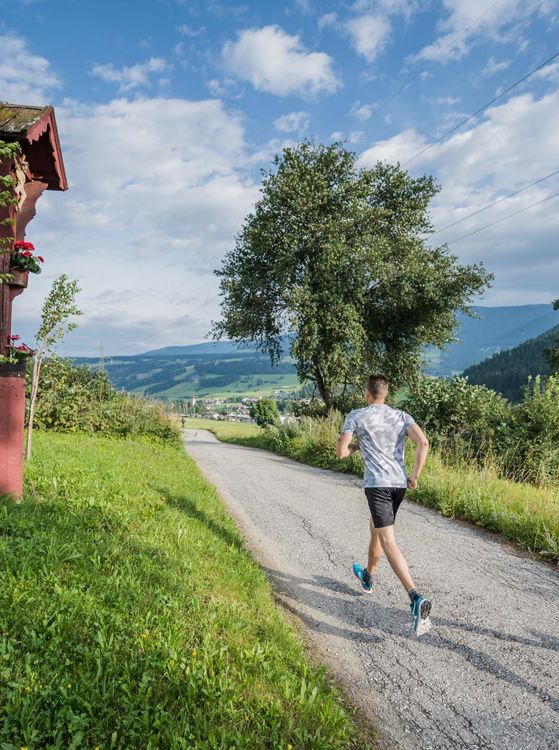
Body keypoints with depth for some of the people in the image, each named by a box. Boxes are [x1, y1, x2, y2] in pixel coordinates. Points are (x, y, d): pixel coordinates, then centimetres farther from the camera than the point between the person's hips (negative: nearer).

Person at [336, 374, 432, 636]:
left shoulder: (356, 416, 0)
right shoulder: (401, 416, 8)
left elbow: (341, 452, -3)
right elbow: (423, 442, -7)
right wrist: (415, 476, 0)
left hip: (377, 484, -6)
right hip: (400, 484, 6)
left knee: (388, 542, -10)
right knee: (376, 528, 26)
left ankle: (416, 598, -25)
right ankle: (368, 576, 46)